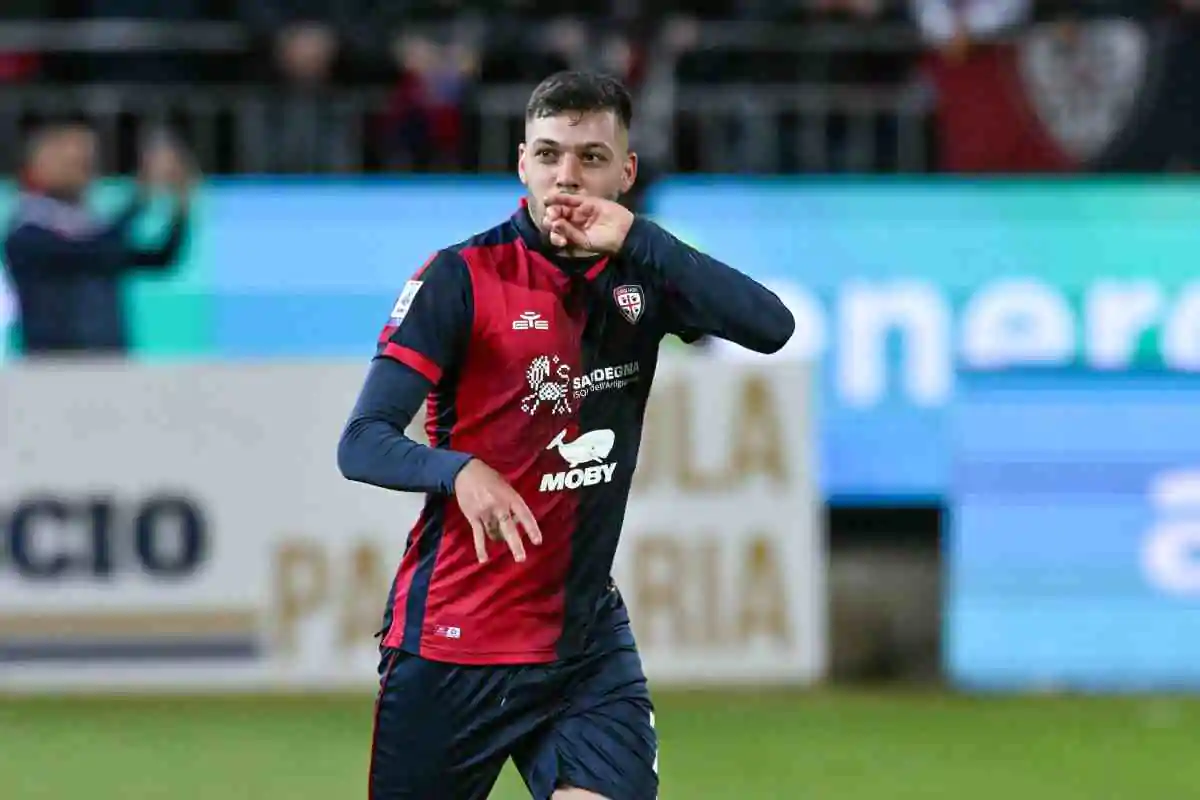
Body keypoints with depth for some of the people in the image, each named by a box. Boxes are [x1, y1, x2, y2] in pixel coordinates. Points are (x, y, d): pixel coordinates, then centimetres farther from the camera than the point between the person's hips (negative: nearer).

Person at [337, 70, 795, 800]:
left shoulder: (641, 274, 2)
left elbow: (771, 326, -15)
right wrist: (460, 471, -33)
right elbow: (362, 443, -13)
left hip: (588, 636, 3)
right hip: (450, 639, -3)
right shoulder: (462, 277, -9)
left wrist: (636, 240, -21)